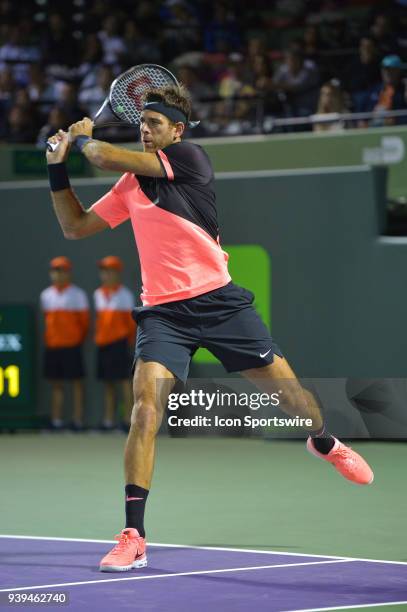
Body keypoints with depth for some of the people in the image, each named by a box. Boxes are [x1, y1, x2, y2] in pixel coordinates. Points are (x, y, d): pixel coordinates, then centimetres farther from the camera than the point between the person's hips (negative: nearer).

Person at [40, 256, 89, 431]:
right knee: (55, 382, 6)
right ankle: (56, 419, 9)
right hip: (52, 345, 4)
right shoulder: (46, 295, 10)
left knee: (76, 382, -2)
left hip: (72, 344, -4)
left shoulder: (77, 294, -2)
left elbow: (84, 319, 3)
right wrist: (49, 338, 13)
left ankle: (78, 419, -1)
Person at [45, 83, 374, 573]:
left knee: (284, 387, 5)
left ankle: (324, 443, 43)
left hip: (219, 302, -3)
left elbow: (109, 158, -14)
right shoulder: (130, 185, 12)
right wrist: (58, 167, 11)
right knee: (146, 408, -17)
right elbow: (74, 226, 19)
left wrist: (83, 137, 6)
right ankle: (133, 536, -15)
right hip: (162, 312, 3)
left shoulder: (190, 158, -7)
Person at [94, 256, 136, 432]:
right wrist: (97, 336, 13)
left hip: (119, 341, -6)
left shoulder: (124, 294, -3)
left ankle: (129, 418, -8)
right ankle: (108, 419, 13)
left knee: (124, 380, -7)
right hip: (103, 342, 6)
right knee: (108, 382, 9)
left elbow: (130, 320, -2)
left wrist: (130, 341, -3)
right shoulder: (98, 294, 13)